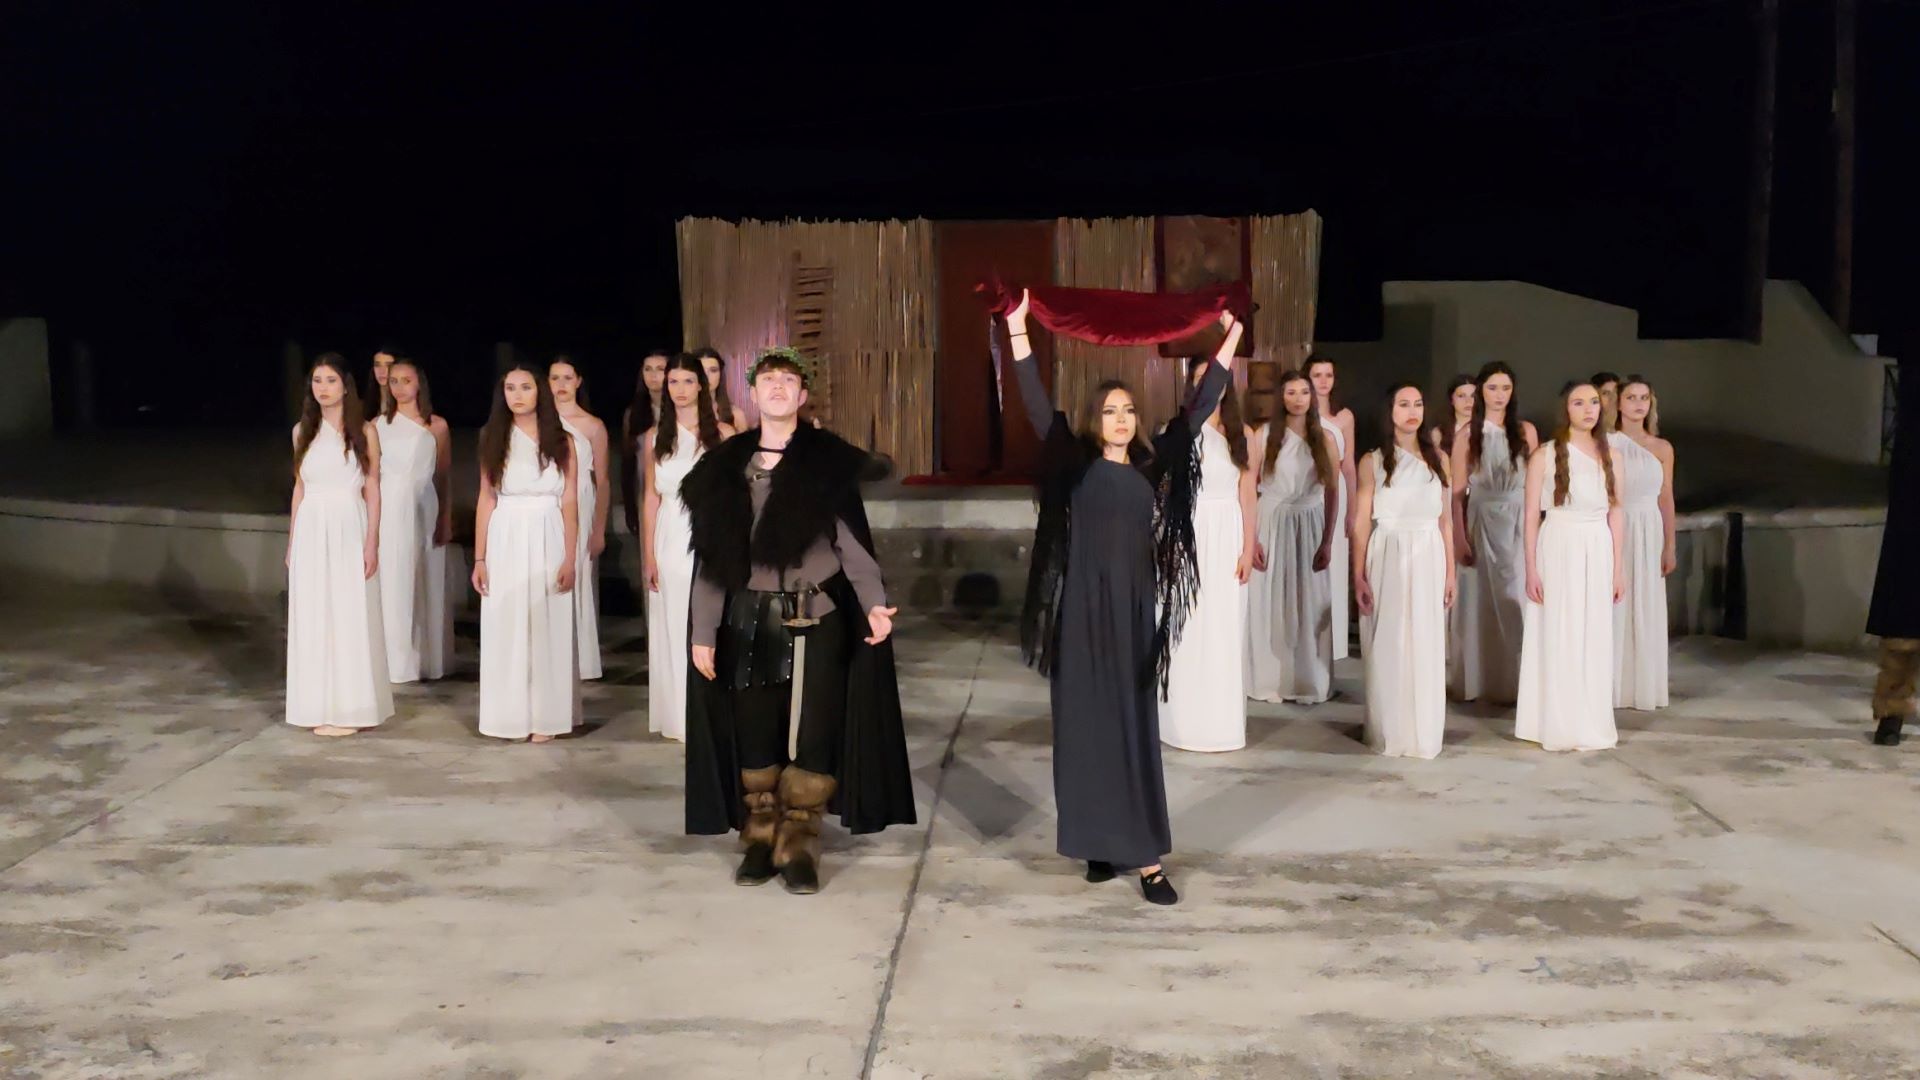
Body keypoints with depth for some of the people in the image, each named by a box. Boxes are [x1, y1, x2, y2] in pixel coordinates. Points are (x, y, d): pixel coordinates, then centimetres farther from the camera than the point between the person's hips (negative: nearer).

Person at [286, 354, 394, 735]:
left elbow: (372, 491, -2)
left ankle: (349, 708, 8)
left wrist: (372, 544, -8)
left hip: (349, 530, -3)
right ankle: (320, 708, 13)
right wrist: (292, 541, 11)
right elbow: (299, 488, 13)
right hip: (311, 531, 3)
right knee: (313, 619, 5)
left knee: (350, 618, -1)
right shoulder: (302, 431, 8)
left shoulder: (364, 432, -1)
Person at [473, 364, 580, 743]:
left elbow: (570, 504, 0)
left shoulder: (562, 442, 2)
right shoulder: (493, 440, 5)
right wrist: (479, 559, -1)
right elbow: (486, 501, 4)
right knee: (507, 629, 3)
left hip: (547, 541, -1)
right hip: (505, 542, 1)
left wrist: (570, 558, -7)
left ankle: (545, 717, 8)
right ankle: (513, 717, 11)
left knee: (548, 628, 2)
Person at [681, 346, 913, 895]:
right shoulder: (724, 466, 5)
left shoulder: (829, 460, -1)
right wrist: (702, 632, 2)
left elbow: (852, 540, -4)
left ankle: (799, 848, 11)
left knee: (811, 735, -2)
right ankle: (760, 842, 20)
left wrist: (874, 603, -19)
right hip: (748, 621, 2)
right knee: (754, 734, 7)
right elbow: (711, 556, 6)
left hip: (816, 619, -2)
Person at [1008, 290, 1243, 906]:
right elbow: (1037, 405, -5)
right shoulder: (1075, 464, 1)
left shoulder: (1152, 467, 7)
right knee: (1087, 727, 3)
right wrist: (1017, 328, -10)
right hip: (1084, 611, -2)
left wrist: (1229, 341, 11)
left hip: (1134, 612, 2)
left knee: (1135, 728, 3)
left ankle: (1145, 856, 3)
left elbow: (1197, 410, 11)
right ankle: (1101, 845, 11)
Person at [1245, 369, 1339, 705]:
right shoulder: (1264, 435, -2)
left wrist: (1327, 542, -4)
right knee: (1269, 604, 2)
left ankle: (1308, 683, 15)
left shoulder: (1324, 439, 4)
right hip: (1271, 524, -1)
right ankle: (1270, 681, 12)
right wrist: (1250, 537, -11)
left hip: (1310, 526, 1)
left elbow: (1333, 492, 3)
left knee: (1308, 606, 5)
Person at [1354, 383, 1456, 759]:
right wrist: (1358, 576, -7)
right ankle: (1389, 734, 9)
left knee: (1426, 647, 5)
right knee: (1387, 647, 0)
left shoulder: (1436, 459, 10)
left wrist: (1450, 572, 7)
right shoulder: (1373, 461, 2)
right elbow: (1361, 522, -1)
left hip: (1428, 559, 2)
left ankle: (1424, 734, 14)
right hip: (1387, 558, -2)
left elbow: (1444, 519, 11)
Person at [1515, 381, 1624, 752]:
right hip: (1559, 550, -4)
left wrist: (1618, 566, 7)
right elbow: (1532, 516, -4)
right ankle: (1560, 728, 6)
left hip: (1598, 553, 4)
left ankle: (1591, 725, 16)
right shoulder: (1545, 455, -2)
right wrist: (1531, 569, -9)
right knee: (1558, 637, -2)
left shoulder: (1608, 454, 10)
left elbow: (1614, 513, 11)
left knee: (1595, 639, 6)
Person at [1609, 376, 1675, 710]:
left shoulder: (1662, 448, 7)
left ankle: (1644, 688, 15)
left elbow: (1666, 499, 9)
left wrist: (1670, 547, 7)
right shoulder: (1605, 444, -1)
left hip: (1649, 534, 3)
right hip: (1613, 532, -3)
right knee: (1613, 610, -1)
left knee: (1646, 611, 6)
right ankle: (1612, 688, 6)